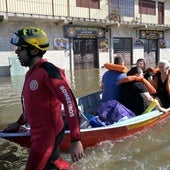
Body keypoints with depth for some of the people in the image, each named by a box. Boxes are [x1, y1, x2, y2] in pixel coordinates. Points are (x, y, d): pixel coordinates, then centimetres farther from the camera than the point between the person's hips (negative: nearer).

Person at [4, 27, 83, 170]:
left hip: (49, 134, -9)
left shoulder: (48, 71, -20)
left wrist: (75, 140, -27)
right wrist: (19, 123, 31)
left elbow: (70, 102, -26)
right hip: (38, 133, 9)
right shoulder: (30, 73, 10)